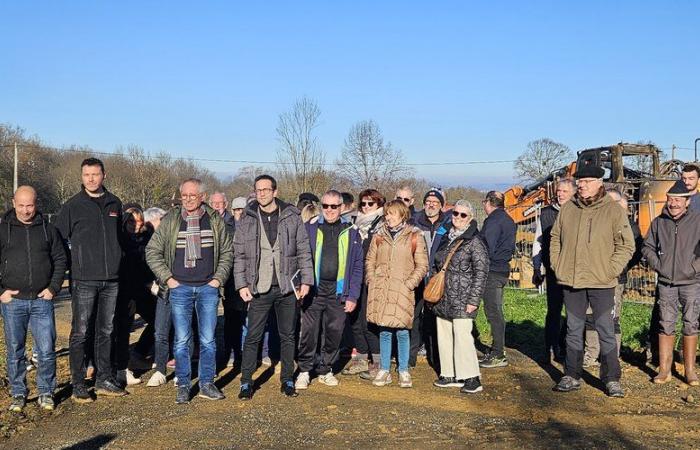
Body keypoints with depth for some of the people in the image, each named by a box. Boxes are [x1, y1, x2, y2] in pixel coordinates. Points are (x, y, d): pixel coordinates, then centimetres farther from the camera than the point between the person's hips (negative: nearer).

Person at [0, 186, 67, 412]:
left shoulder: (47, 229, 7)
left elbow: (60, 259, 10)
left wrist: (53, 288, 0)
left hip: (42, 300, 0)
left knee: (47, 350, 0)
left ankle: (46, 393, 14)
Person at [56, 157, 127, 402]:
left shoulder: (114, 203, 10)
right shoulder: (73, 206, -3)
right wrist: (71, 265, -5)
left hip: (111, 281, 4)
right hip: (84, 281, -4)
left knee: (106, 332, 12)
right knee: (81, 333, -1)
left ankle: (104, 380, 21)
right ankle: (78, 384, 8)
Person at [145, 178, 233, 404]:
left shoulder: (215, 220, 5)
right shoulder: (170, 221, 2)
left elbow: (227, 252, 11)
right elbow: (152, 252, 5)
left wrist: (219, 278, 2)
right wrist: (167, 278, -2)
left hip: (208, 288, 1)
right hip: (180, 288, -1)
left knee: (208, 340, 5)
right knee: (181, 340, 2)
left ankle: (207, 384, 15)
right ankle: (183, 386, 12)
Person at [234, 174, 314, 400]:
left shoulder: (292, 217, 2)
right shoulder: (247, 220, 3)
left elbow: (304, 251, 4)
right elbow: (239, 255, 3)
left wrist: (306, 280, -2)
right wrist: (242, 284, -4)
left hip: (287, 287, 1)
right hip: (259, 288, 0)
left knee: (287, 336, 10)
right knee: (253, 337, 1)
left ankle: (287, 380, 22)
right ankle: (246, 382, 12)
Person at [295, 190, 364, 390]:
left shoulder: (351, 233, 7)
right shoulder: (310, 229, 5)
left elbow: (358, 267, 6)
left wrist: (353, 296, -1)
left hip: (338, 293, 1)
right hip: (313, 291, -1)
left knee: (334, 332, 7)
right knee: (309, 331, -1)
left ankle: (326, 370, 22)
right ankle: (304, 371, 12)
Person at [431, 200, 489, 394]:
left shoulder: (475, 242, -7)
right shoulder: (446, 237, 14)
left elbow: (481, 273, -10)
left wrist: (473, 300, -14)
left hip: (461, 300, -7)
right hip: (442, 298, 7)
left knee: (462, 335, -10)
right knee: (444, 336, 9)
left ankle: (472, 378, -1)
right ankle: (450, 374, 20)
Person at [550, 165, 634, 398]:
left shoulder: (613, 210, -4)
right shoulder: (568, 208, 7)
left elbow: (626, 245, -3)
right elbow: (555, 238, 18)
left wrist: (610, 271, -9)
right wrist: (557, 265, 8)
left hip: (601, 283, -4)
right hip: (571, 282, 4)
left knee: (606, 332, 1)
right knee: (573, 330, 12)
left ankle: (611, 379, 12)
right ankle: (572, 376, 22)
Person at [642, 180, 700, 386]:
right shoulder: (658, 222, 5)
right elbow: (648, 247, 15)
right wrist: (657, 265, 3)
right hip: (666, 284, 2)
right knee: (666, 326, 5)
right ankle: (664, 369, 10)